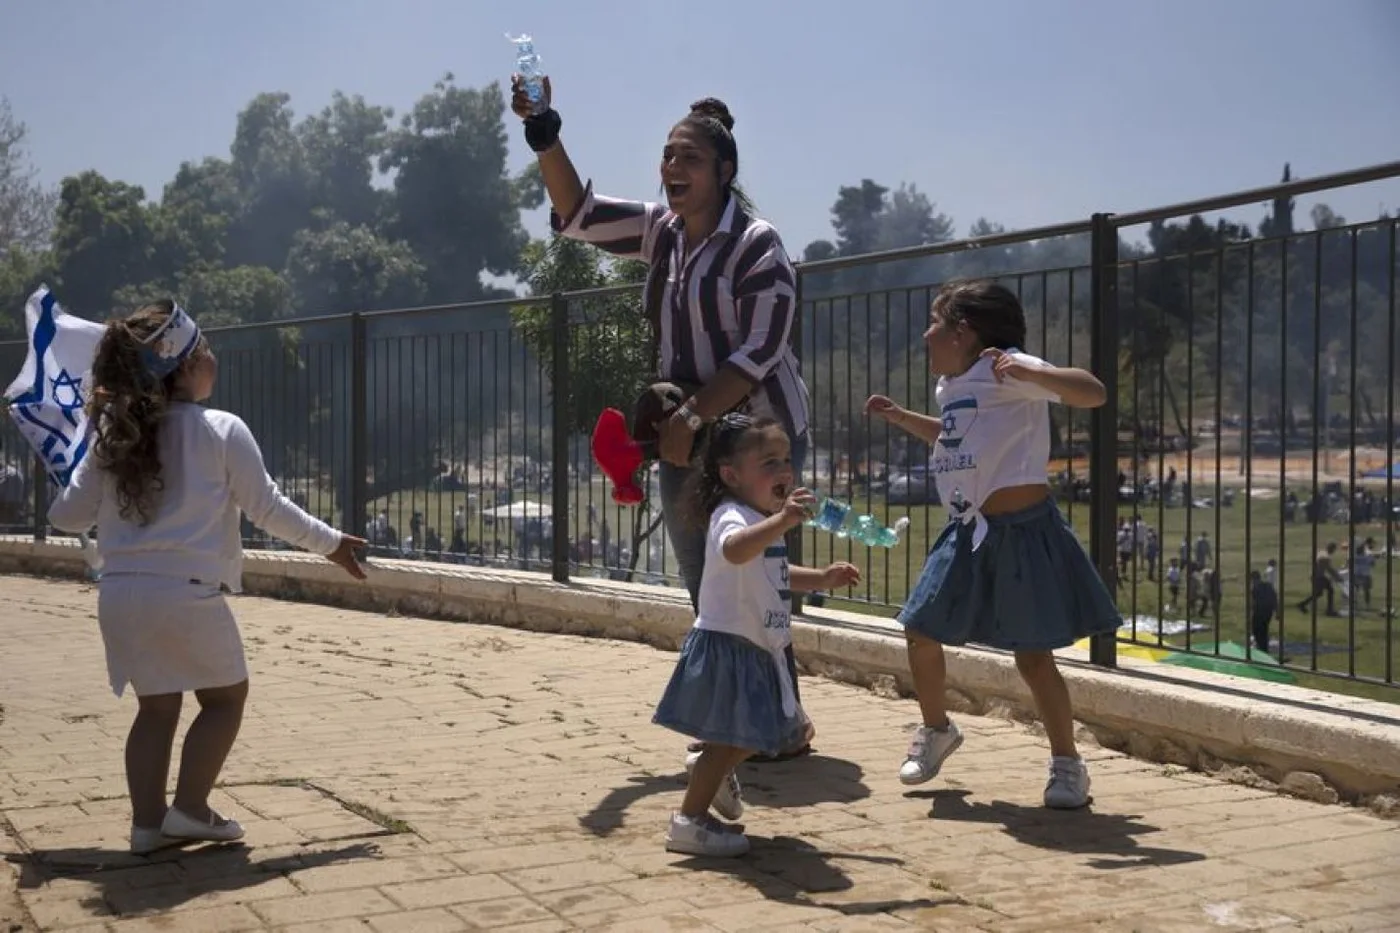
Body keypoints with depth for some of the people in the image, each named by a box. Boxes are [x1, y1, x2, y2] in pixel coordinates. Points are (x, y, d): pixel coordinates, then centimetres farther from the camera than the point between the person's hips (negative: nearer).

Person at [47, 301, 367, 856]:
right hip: (188, 592, -5)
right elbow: (266, 508, -3)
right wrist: (330, 543, 10)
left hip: (119, 593, 5)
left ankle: (147, 822, 16)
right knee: (225, 696, 14)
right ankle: (189, 809, 8)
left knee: (157, 706, 18)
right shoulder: (221, 431, -6)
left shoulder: (113, 435, 7)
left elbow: (69, 516, 11)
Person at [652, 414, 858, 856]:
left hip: (762, 649, 10)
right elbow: (735, 550, -48)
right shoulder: (732, 518, -22)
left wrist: (823, 578, 15)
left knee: (772, 731, 23)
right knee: (732, 740, -7)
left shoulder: (766, 523, 11)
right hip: (727, 648, -10)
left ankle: (715, 773, 45)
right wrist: (781, 521, -62)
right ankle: (690, 822, 6)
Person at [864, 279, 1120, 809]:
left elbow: (1092, 394, -25)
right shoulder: (951, 387, 13)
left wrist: (1031, 373, -38)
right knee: (920, 631, 12)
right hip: (969, 533, 9)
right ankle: (936, 730, 34)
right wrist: (900, 417, 29)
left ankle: (1067, 764, 9)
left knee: (1031, 653, -6)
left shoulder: (1006, 370, -14)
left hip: (1020, 531, -9)